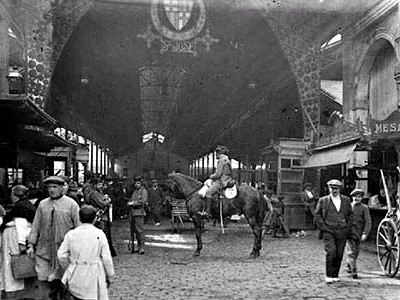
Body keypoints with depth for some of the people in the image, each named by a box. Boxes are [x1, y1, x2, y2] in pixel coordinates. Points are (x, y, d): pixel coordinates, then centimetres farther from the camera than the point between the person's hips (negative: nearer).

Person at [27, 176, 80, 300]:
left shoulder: (71, 204, -2)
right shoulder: (42, 204, 8)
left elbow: (79, 227, -3)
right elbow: (35, 225, 12)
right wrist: (31, 245, 7)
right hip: (44, 250, 3)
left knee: (63, 283, 3)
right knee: (44, 280, 2)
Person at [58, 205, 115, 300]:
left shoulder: (71, 234, 1)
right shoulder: (99, 234, -6)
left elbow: (61, 255, 2)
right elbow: (106, 258, -4)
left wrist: (68, 268, 18)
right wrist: (109, 276, 8)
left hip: (75, 278, 3)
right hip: (94, 277, -3)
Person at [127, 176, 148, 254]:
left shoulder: (143, 191, -2)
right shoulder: (134, 191, 20)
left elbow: (143, 201, -13)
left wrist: (133, 203, -12)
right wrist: (129, 202, 7)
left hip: (139, 212, -8)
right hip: (132, 212, 8)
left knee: (140, 230, -10)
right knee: (133, 230, 8)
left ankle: (142, 248, -8)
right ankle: (139, 247, 15)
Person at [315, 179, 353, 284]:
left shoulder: (346, 200, 13)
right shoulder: (323, 200, 6)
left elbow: (350, 214, 17)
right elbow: (317, 215, 7)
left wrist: (348, 227, 7)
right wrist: (323, 226, -3)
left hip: (342, 232, 3)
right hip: (328, 231, -3)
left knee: (339, 254, 3)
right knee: (331, 252, -16)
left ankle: (335, 275, 17)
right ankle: (329, 276, -8)